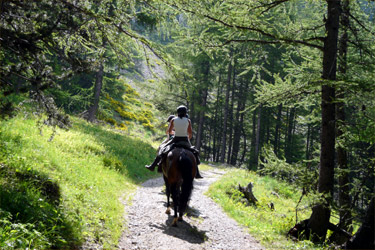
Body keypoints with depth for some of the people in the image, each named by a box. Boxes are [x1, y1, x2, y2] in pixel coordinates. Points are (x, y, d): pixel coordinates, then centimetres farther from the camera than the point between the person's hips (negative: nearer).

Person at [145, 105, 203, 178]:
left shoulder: (173, 120, -2)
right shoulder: (188, 121, -2)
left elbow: (168, 131, 5)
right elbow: (190, 134, -1)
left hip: (175, 140, 0)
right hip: (185, 141, 0)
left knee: (162, 148, 20)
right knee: (194, 153, 21)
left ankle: (152, 166, 20)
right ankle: (197, 173, 13)